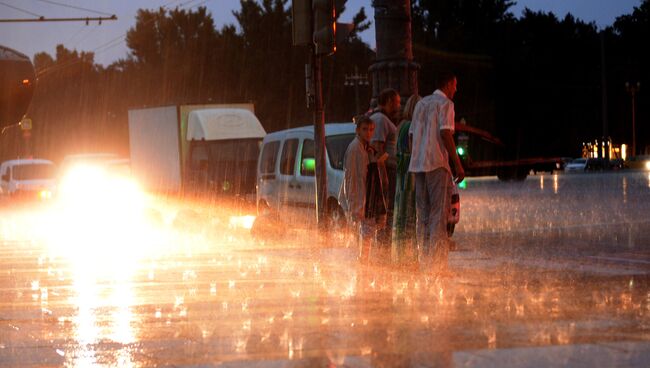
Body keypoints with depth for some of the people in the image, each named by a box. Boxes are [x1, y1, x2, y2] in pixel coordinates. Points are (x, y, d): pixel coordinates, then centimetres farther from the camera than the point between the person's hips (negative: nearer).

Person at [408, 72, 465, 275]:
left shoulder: (421, 103, 19)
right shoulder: (445, 104, -4)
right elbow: (445, 133, -14)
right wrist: (458, 164, -13)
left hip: (417, 164, 7)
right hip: (437, 163, -7)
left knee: (422, 215, 9)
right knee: (439, 213, -7)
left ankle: (424, 262, 8)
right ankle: (437, 263, -11)